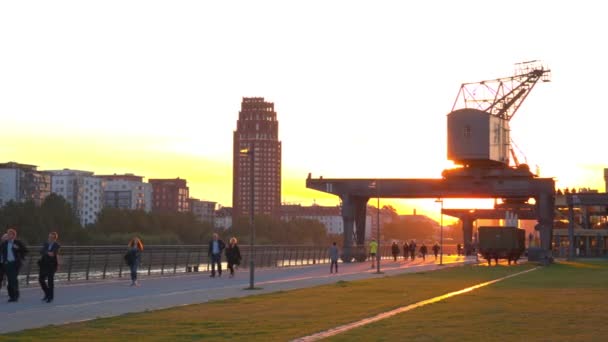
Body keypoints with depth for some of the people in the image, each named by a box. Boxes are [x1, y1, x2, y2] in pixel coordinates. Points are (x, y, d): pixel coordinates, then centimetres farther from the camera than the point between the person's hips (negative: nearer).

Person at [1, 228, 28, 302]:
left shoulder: (18, 243, -3)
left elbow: (25, 251, 3)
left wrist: (21, 258, -3)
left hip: (15, 263, -4)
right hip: (7, 263, 4)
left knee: (14, 279, -11)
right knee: (10, 279, 4)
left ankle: (16, 295, -3)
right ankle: (11, 295, 10)